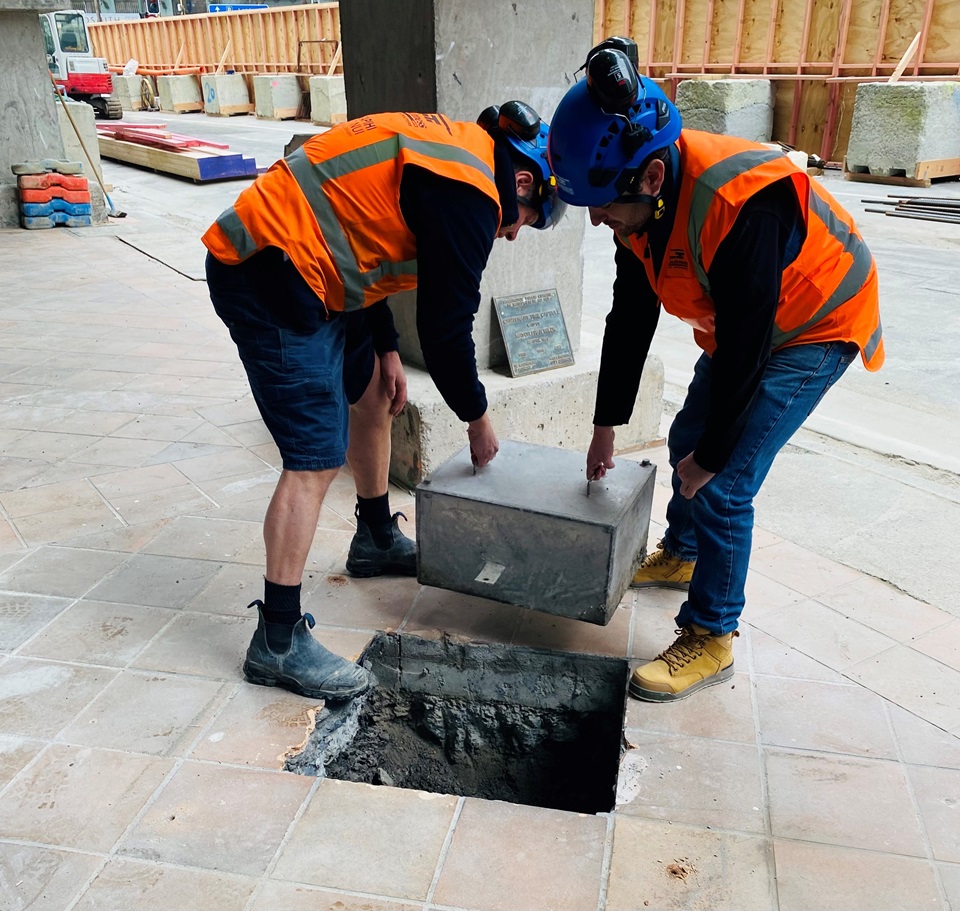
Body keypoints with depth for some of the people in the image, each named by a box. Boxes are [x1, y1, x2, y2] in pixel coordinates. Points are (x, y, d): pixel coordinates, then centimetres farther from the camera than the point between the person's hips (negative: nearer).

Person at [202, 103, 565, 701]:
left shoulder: (447, 146, 16)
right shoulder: (470, 194, -15)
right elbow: (446, 327, -14)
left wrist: (384, 350, 18)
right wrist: (477, 418, 2)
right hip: (270, 278, -11)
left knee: (373, 391, 22)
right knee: (317, 460, -11)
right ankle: (278, 643, -3)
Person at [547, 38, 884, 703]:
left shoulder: (741, 204, -39)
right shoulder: (641, 200, -12)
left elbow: (743, 349, -31)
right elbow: (631, 319, -2)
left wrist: (710, 459, -20)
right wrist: (607, 427, 4)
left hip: (815, 329, -8)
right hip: (737, 328, 8)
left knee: (724, 486, -12)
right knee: (686, 441, 17)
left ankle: (711, 641, 4)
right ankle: (680, 554, 43)